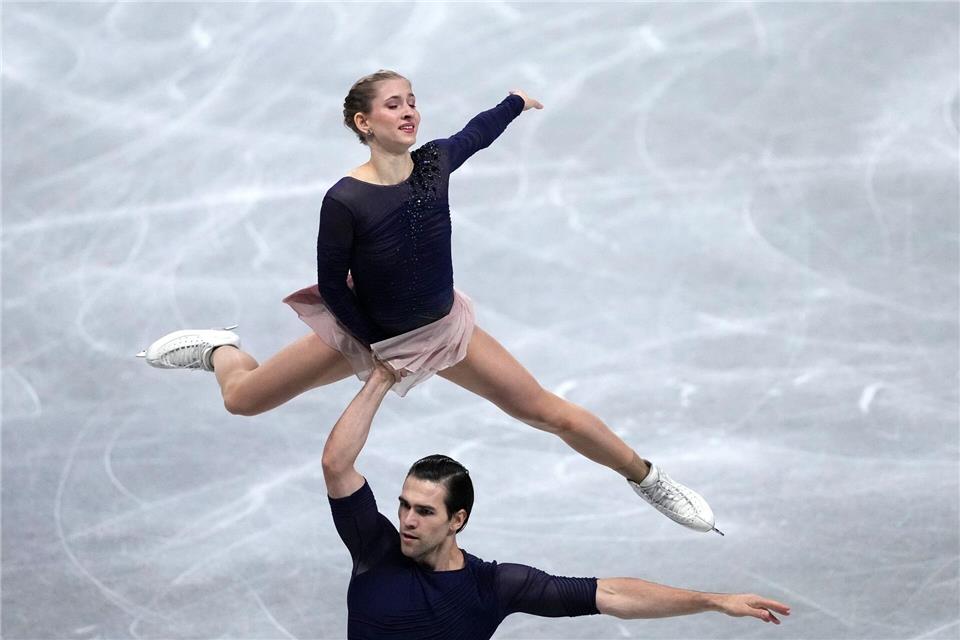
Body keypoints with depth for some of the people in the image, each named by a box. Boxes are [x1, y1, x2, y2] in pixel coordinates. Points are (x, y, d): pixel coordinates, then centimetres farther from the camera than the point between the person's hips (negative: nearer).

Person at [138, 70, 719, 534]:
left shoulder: (434, 162, -19)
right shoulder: (345, 201, -31)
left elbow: (477, 133, 5)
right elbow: (331, 285, -16)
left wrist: (519, 101, 23)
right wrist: (376, 352, -8)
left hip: (444, 328, 3)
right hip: (367, 333, -2)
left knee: (554, 414, 1)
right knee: (242, 398, 7)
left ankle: (649, 480, 20)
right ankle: (222, 349, 43)